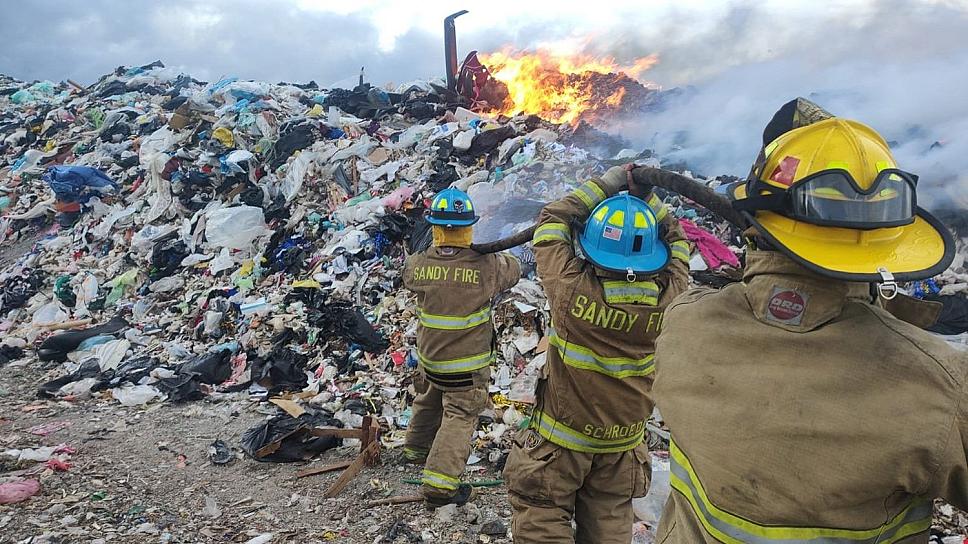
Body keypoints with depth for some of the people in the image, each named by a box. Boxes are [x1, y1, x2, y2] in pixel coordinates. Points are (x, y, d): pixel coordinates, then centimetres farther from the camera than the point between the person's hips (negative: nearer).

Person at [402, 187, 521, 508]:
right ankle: (439, 483, 3)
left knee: (428, 402, 28)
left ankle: (417, 449, 50)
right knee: (460, 416, 7)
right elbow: (513, 270, -2)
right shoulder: (485, 267, -22)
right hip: (469, 364, -4)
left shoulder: (418, 265, -15)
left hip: (428, 357, 4)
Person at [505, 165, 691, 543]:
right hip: (623, 443, 4)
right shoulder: (668, 299, -19)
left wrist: (604, 184, -8)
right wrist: (648, 197, -1)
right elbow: (676, 242, 2)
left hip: (561, 439, -3)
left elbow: (551, 221, -12)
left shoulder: (572, 289, -27)